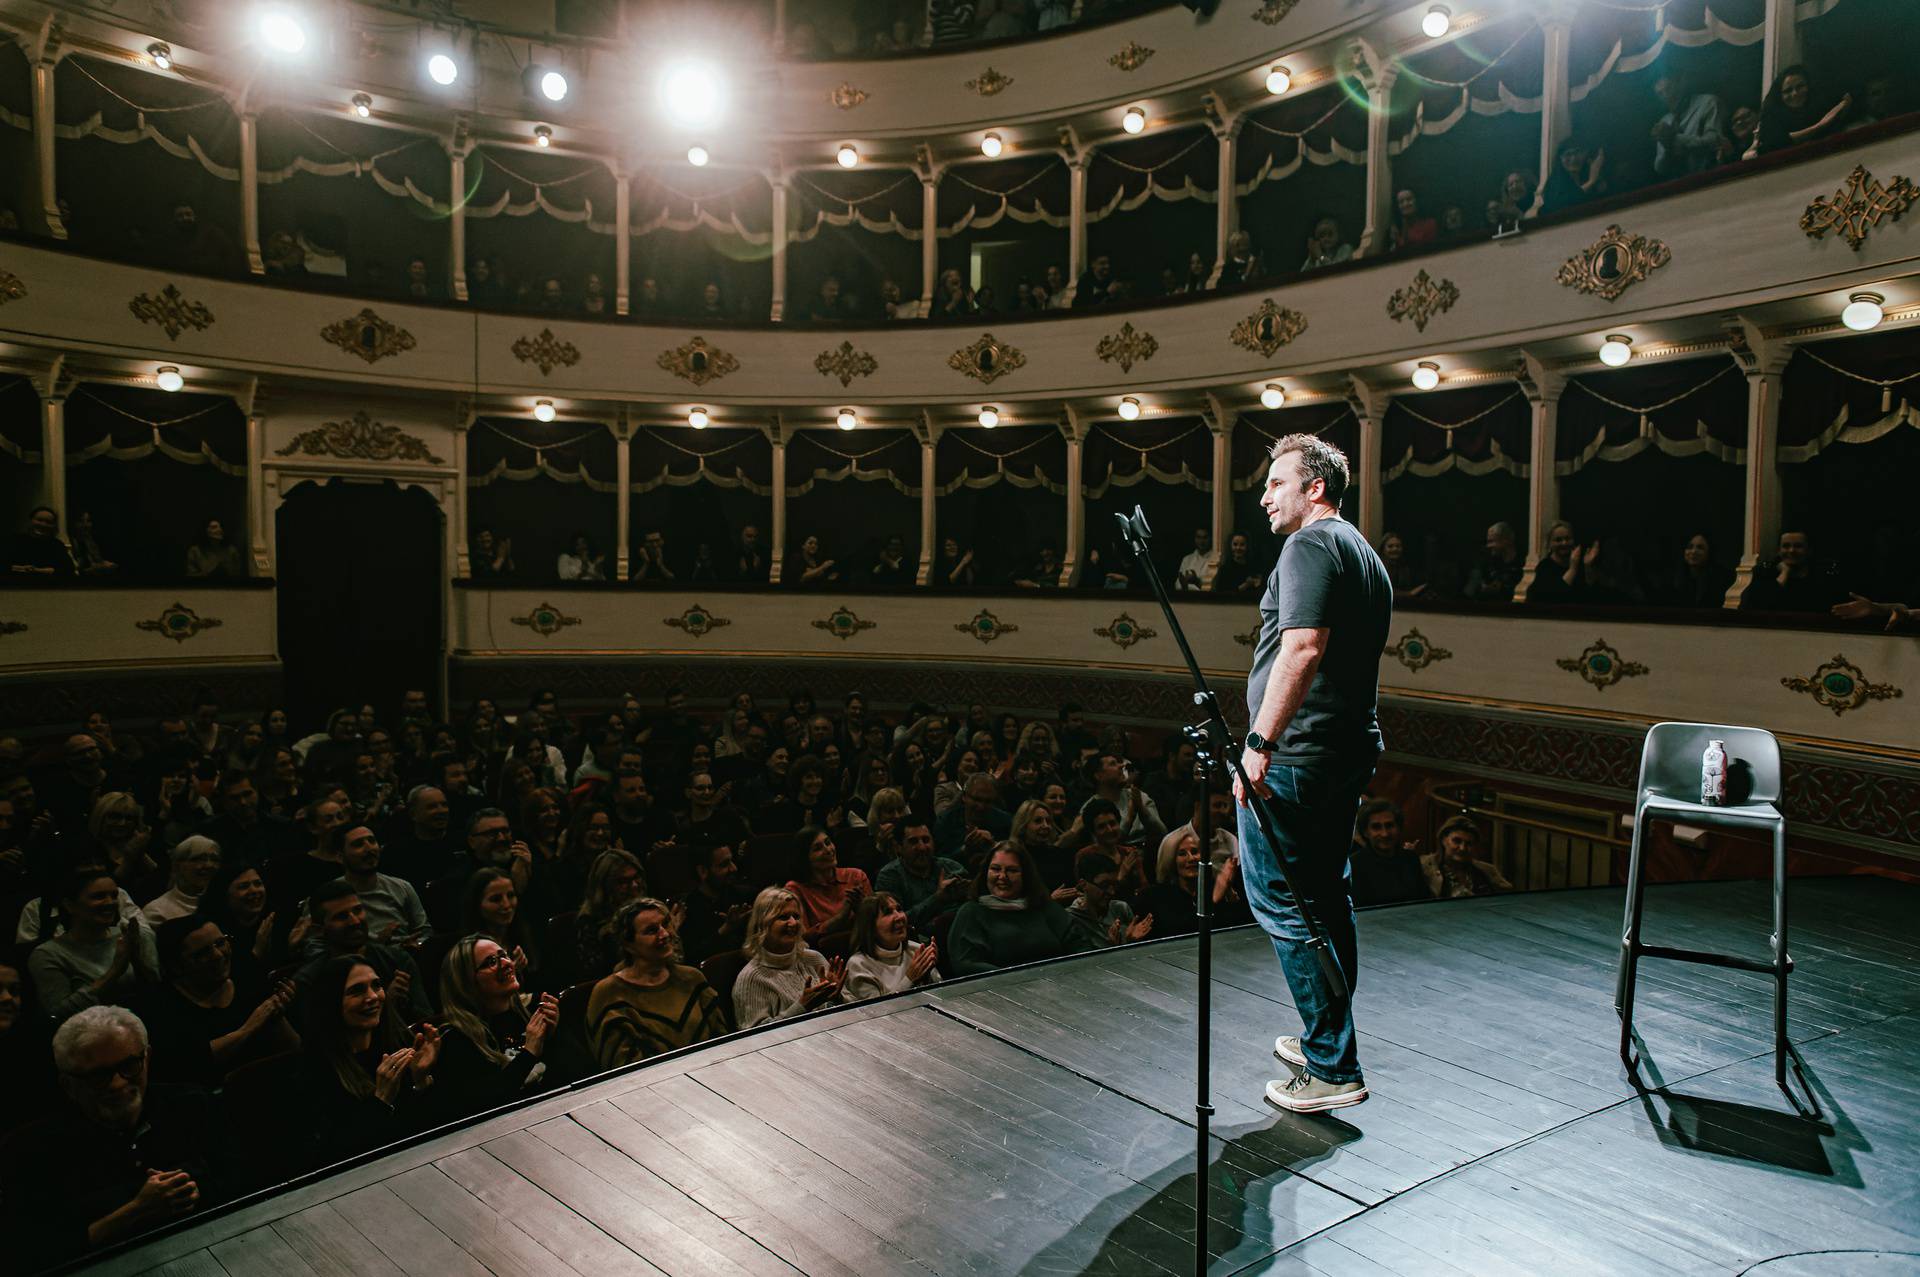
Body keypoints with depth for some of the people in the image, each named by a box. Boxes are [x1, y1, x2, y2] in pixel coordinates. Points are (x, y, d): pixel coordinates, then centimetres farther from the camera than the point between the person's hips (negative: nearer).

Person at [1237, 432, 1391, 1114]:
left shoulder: (1311, 545, -12)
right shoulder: (1366, 553, 19)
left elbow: (1303, 648, -25)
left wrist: (1261, 740, -25)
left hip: (1293, 757, -10)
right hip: (1350, 752, 10)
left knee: (1280, 903, -4)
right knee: (1325, 897, 17)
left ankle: (1333, 1069, 1)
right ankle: (1326, 1040, 29)